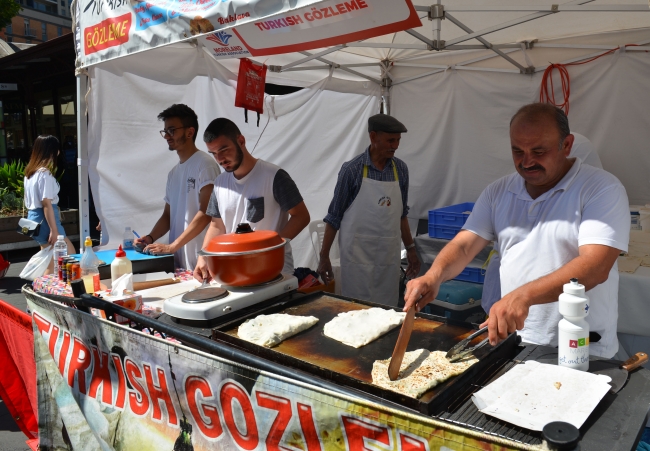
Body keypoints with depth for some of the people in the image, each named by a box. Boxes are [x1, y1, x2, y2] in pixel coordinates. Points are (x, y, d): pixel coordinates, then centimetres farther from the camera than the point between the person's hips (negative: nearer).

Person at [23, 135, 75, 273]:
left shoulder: (30, 172, 11)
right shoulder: (45, 174, -17)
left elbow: (30, 200, 17)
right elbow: (46, 203, -21)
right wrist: (54, 230, -21)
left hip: (33, 217, 9)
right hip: (45, 220, -9)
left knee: (50, 261, 14)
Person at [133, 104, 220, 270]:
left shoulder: (205, 164, -9)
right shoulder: (173, 173, 15)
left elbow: (205, 213, -17)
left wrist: (172, 246, -19)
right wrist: (150, 238, 1)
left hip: (199, 259, -7)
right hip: (177, 259, 7)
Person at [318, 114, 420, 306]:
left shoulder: (400, 169, 5)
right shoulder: (352, 169, -8)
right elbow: (334, 216, -4)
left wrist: (410, 248, 13)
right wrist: (324, 256, -5)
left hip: (389, 255, 4)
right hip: (357, 254, -4)